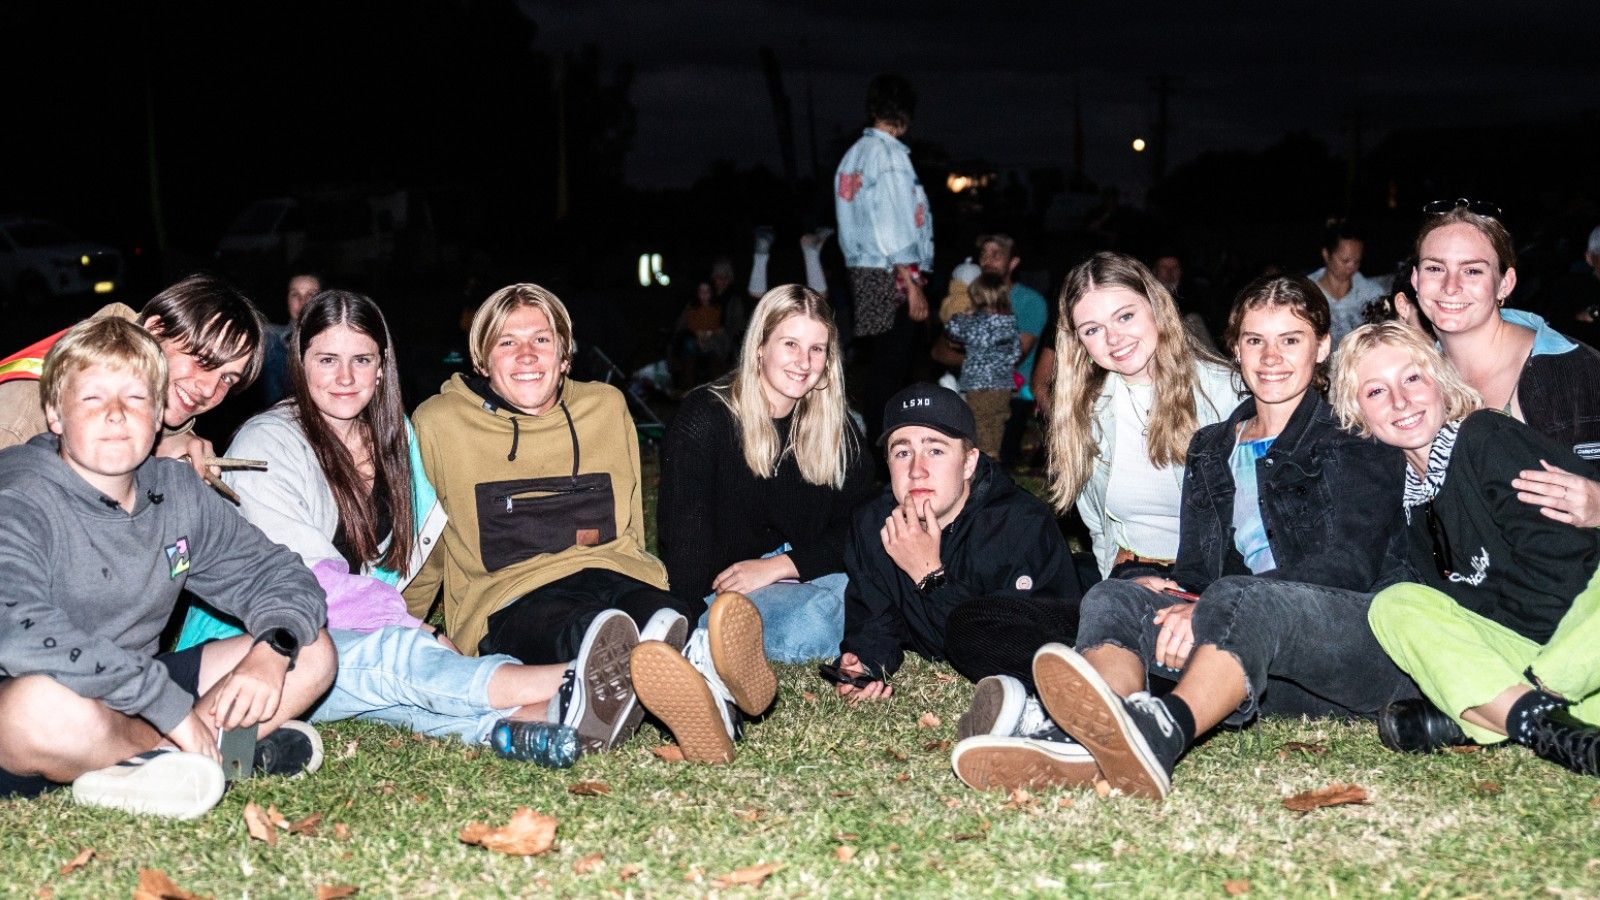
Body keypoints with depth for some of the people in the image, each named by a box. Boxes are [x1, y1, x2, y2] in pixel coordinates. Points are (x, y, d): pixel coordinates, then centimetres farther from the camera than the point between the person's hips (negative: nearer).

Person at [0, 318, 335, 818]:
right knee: (44, 706, -42)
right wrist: (168, 704, -33)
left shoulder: (176, 492, 4)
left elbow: (275, 572, 9)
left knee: (311, 653, 0)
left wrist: (271, 650, -15)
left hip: (129, 709, 7)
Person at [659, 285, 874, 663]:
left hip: (808, 575, 4)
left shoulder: (837, 427, 6)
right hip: (724, 589, -4)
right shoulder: (703, 419, -8)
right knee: (807, 629, -34)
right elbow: (684, 540, -15)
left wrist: (778, 565, -13)